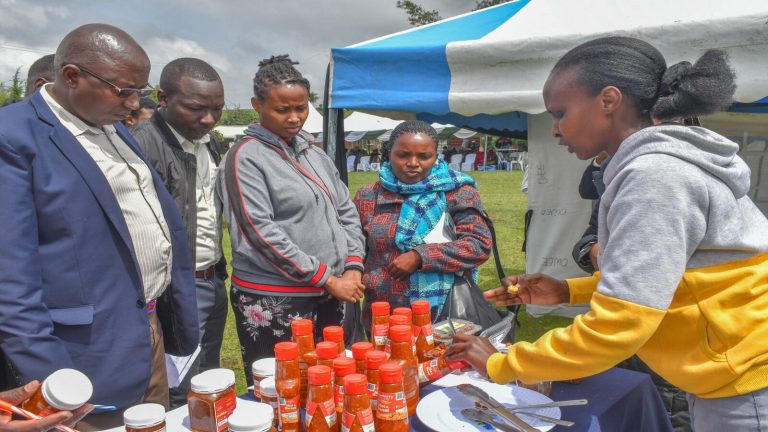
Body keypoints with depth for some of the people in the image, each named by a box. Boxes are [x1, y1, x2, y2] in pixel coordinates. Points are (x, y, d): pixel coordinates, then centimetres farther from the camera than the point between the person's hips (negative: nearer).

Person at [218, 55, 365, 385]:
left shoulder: (314, 154, 11)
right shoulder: (246, 158, -9)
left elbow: (347, 212, 13)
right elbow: (262, 232, -16)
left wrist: (353, 266, -1)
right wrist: (327, 278, -14)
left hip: (327, 297, 6)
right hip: (272, 303, -6)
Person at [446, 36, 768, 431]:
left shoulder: (655, 176, -24)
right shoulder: (660, 161, 6)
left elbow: (614, 327, -26)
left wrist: (500, 365, -16)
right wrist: (567, 291, 5)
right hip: (725, 378, 9)